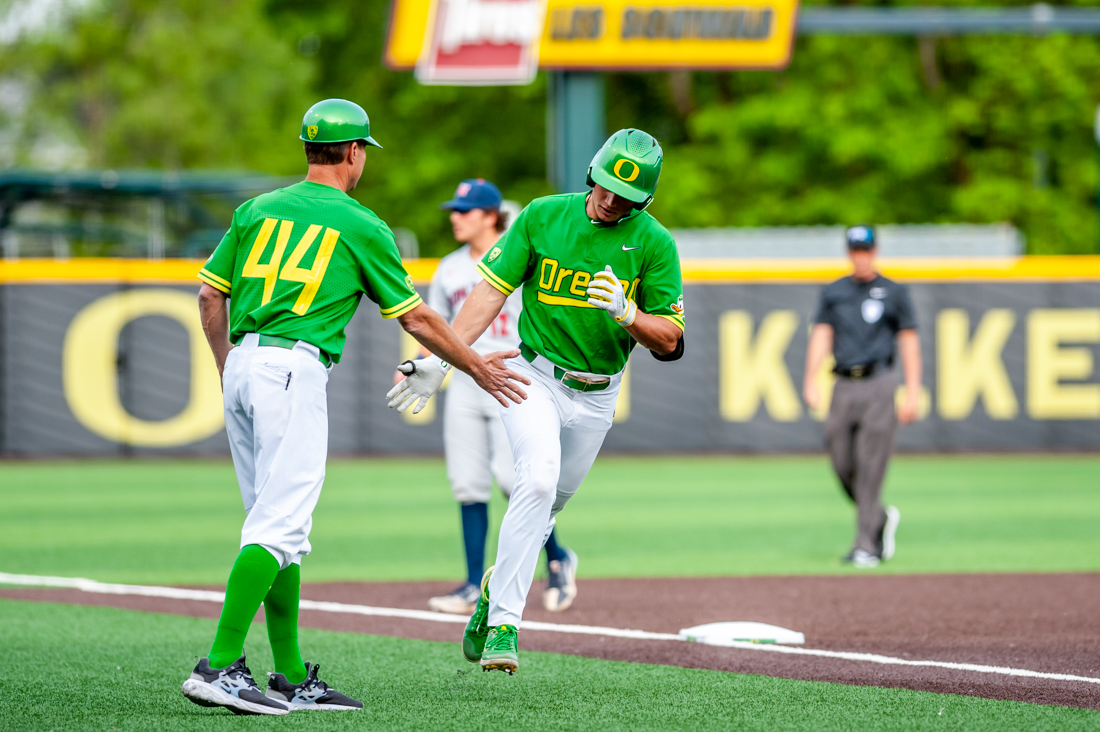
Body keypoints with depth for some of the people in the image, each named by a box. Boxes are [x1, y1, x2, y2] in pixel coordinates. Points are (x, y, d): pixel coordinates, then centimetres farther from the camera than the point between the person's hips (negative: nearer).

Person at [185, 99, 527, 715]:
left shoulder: (257, 210, 16)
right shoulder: (359, 226, 2)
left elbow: (210, 294, 16)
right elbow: (416, 318, 6)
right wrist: (478, 367, 18)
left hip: (242, 366, 7)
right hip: (295, 370, -7)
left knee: (281, 526, 12)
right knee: (279, 526, -11)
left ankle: (292, 679, 12)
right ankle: (220, 667, -23)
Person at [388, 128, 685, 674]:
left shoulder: (654, 244, -6)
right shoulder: (543, 217, -5)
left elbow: (670, 342, -8)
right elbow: (492, 289, -3)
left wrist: (625, 311, -28)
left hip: (596, 397, 3)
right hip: (534, 377, -2)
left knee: (548, 505, 13)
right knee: (538, 481, -26)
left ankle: (497, 590, 41)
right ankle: (504, 626, -26)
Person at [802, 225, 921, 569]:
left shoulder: (893, 292, 7)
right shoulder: (833, 292, 14)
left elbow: (909, 342, 4)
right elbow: (821, 335, 6)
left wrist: (912, 393, -6)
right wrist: (811, 382, -8)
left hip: (878, 385, -4)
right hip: (843, 386, 4)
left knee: (870, 467, -10)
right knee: (843, 466, 3)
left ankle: (866, 546, -9)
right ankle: (881, 518, 28)